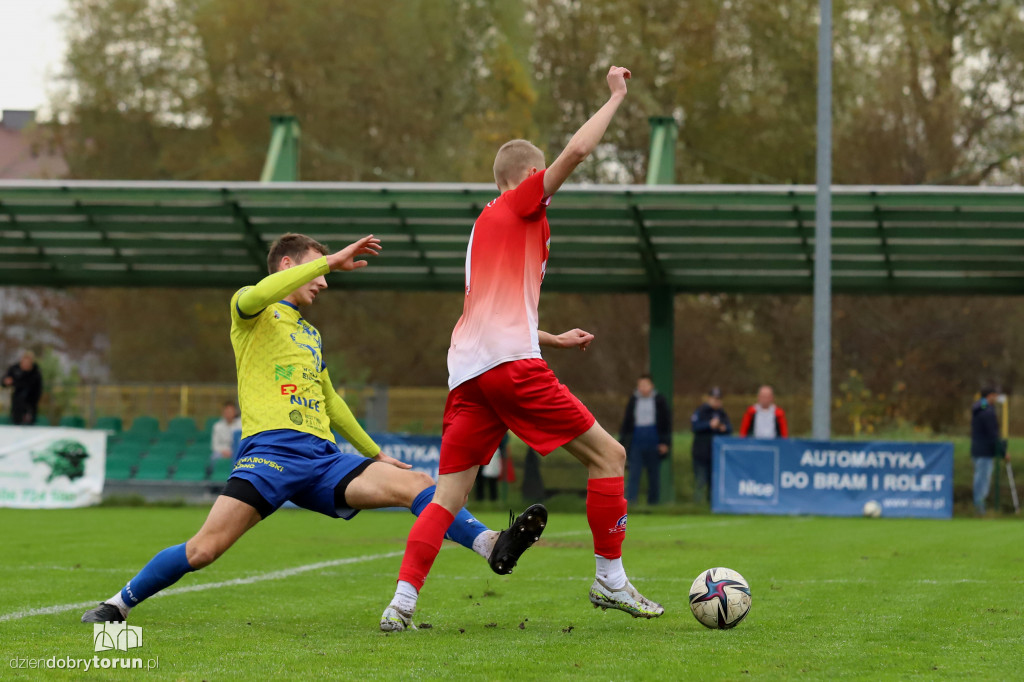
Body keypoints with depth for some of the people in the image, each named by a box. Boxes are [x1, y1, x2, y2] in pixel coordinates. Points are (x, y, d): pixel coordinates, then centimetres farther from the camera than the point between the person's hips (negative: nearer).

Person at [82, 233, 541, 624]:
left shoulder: (310, 335, 30)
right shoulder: (253, 314, 8)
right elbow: (254, 298, -19)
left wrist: (375, 453, 42)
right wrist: (331, 260, -19)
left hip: (323, 458, 6)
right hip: (270, 451, -6)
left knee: (415, 483, -15)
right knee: (203, 550, -18)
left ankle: (492, 547, -29)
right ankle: (119, 605, -1)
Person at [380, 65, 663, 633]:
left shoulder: (486, 225, 29)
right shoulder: (518, 205, 6)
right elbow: (576, 151, -7)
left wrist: (555, 339, 42)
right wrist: (616, 96, 5)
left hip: (466, 370, 8)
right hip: (510, 363, -8)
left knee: (449, 494, 5)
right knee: (607, 456, 0)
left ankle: (402, 602, -8)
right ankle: (610, 581, 2)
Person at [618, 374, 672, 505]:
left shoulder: (659, 401, 2)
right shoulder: (633, 401, 7)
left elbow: (666, 423, 3)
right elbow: (626, 423, 10)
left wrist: (665, 443, -4)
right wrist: (622, 444, 7)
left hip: (654, 444, -1)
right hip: (636, 443, 1)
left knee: (654, 477, 6)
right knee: (634, 474, -9)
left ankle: (653, 502, 15)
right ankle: (629, 502, -15)